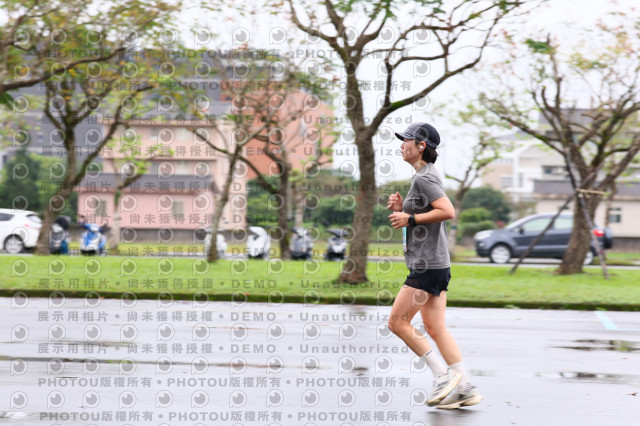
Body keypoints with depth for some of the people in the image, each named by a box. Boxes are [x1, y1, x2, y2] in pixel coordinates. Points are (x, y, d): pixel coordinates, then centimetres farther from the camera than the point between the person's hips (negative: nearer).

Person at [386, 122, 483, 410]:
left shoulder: (424, 178, -13)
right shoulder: (425, 176, 18)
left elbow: (448, 212, -25)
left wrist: (410, 218, -19)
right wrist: (401, 209, 9)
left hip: (428, 266, -10)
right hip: (435, 266, 10)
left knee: (397, 322, -5)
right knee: (435, 327, 8)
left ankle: (442, 374, -3)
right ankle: (465, 387, 5)